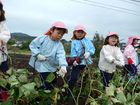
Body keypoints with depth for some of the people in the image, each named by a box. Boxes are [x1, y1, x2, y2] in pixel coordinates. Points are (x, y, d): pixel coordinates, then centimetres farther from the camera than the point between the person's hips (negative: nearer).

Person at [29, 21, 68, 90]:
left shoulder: (59, 45, -8)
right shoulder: (42, 38, -12)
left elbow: (61, 55, -24)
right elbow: (32, 45, -5)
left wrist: (63, 66, -42)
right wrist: (37, 54, -18)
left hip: (52, 67, 4)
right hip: (42, 66, -4)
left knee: (53, 83, 18)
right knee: (48, 86, -6)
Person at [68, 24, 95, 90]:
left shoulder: (87, 40, 6)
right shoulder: (74, 42, 0)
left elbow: (92, 48, 2)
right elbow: (73, 52, -9)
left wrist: (89, 53, -19)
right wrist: (74, 60, -25)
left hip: (87, 62, 3)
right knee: (73, 77, -6)